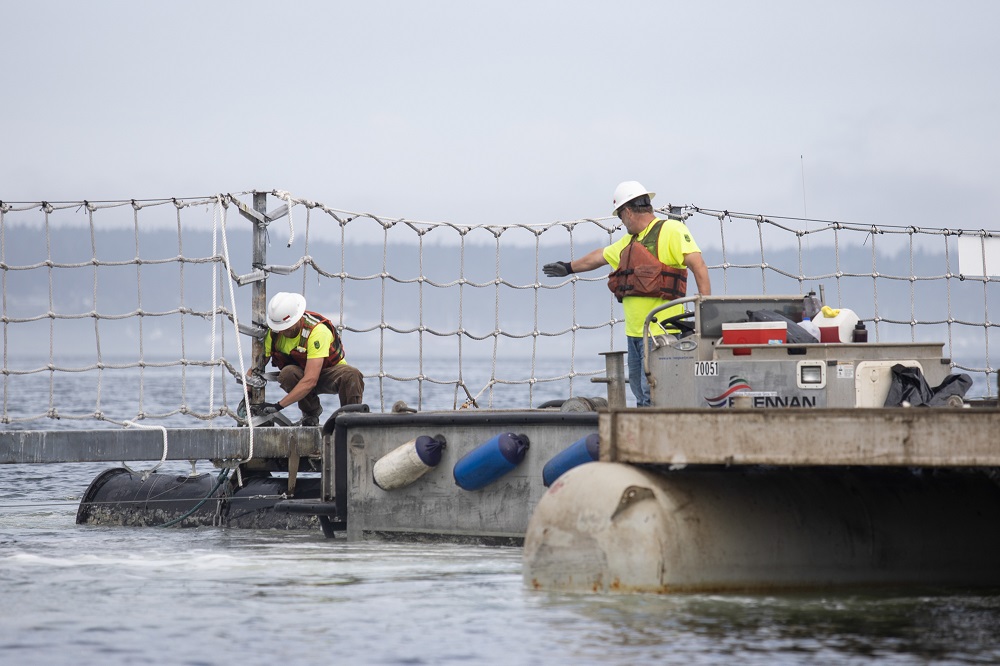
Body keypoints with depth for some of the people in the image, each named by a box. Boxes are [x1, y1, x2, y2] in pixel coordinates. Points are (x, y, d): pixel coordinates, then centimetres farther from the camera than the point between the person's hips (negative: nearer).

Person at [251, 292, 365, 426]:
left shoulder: (317, 330, -33)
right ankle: (311, 413, -8)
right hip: (299, 373, 4)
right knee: (287, 373, -33)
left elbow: (310, 380, -39)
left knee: (351, 375, -37)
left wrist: (278, 406, -44)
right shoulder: (272, 333, -19)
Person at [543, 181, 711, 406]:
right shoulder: (630, 241, 21)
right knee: (641, 395, 6)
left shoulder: (671, 231, -5)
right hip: (635, 333, 9)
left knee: (653, 394, -16)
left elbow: (699, 267, -14)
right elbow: (601, 256, 39)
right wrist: (569, 267, 53)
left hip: (661, 332, -9)